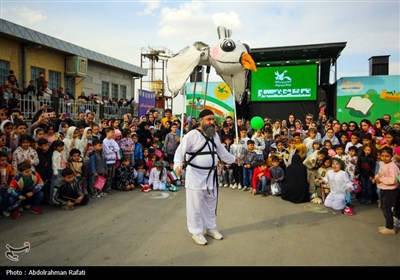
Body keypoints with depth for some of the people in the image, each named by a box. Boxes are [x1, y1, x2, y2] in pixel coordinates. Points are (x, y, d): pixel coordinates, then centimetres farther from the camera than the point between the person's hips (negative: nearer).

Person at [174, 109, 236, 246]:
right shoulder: (192, 135, -16)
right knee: (195, 204, 3)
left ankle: (210, 228, 38)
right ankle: (196, 232, 20)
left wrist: (234, 159, 26)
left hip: (210, 174, 7)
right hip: (195, 174, -7)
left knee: (211, 202, 20)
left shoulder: (214, 135, 7)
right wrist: (177, 165, -38)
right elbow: (180, 150, -22)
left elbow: (222, 151, 21)